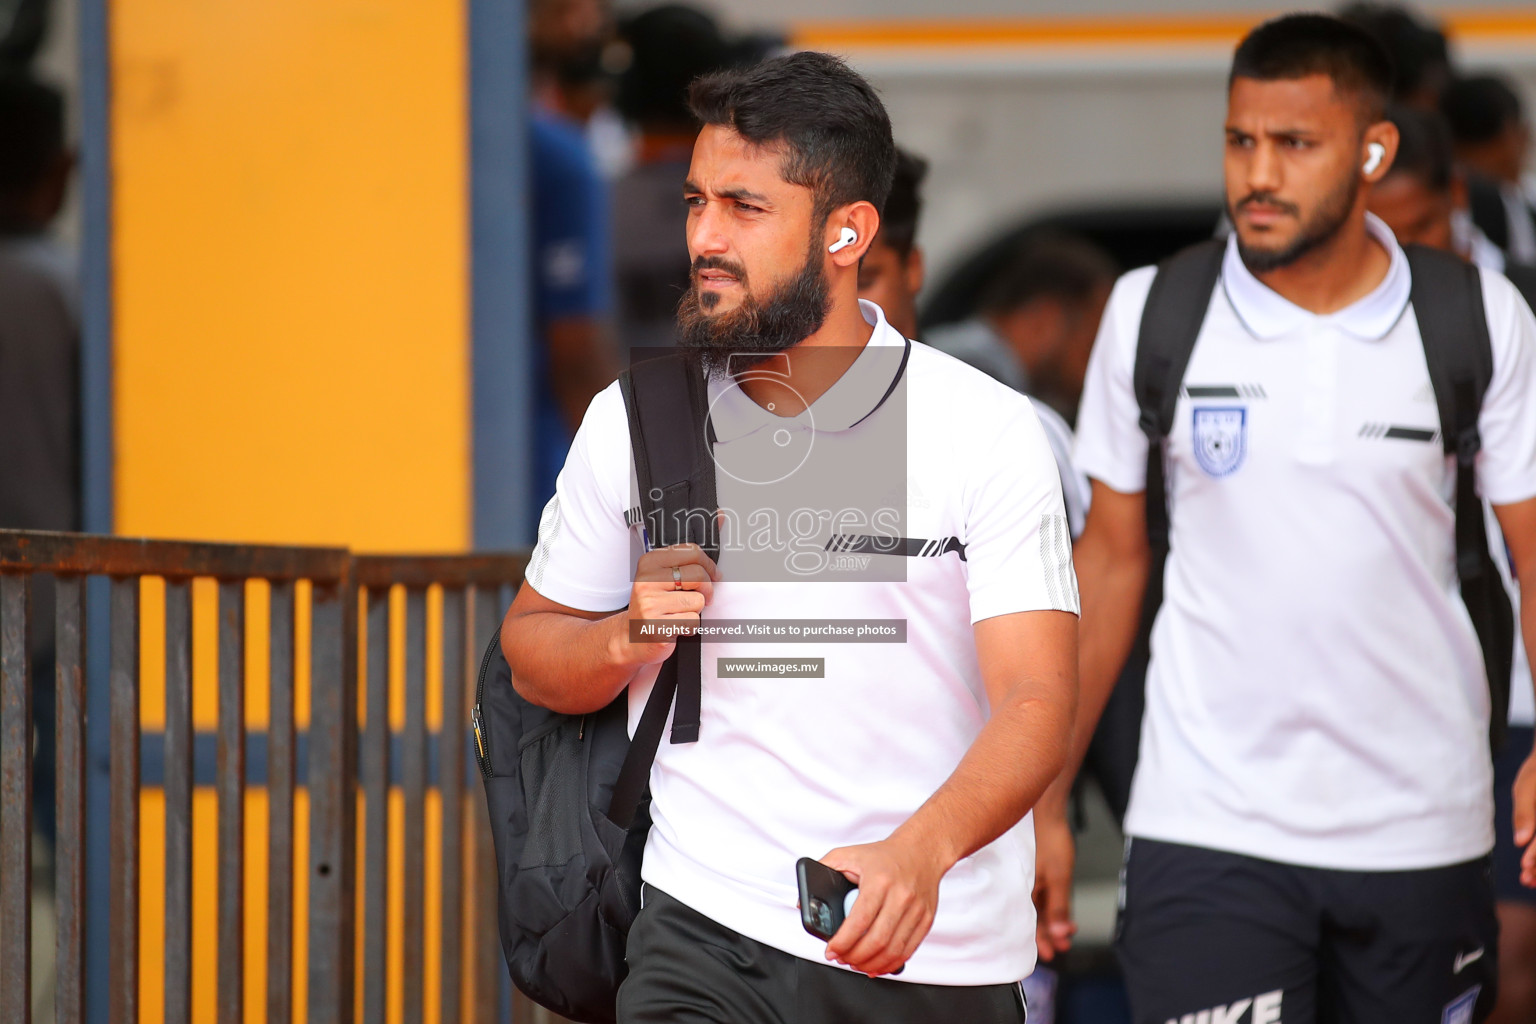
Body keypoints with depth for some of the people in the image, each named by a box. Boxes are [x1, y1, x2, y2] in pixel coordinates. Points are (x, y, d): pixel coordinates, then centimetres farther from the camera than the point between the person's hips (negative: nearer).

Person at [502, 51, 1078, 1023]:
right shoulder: (631, 422, 5)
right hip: (706, 937, 1)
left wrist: (921, 851, -32)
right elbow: (532, 649, 17)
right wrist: (630, 639, -7)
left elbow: (1035, 704, -13)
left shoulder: (988, 433, -5)